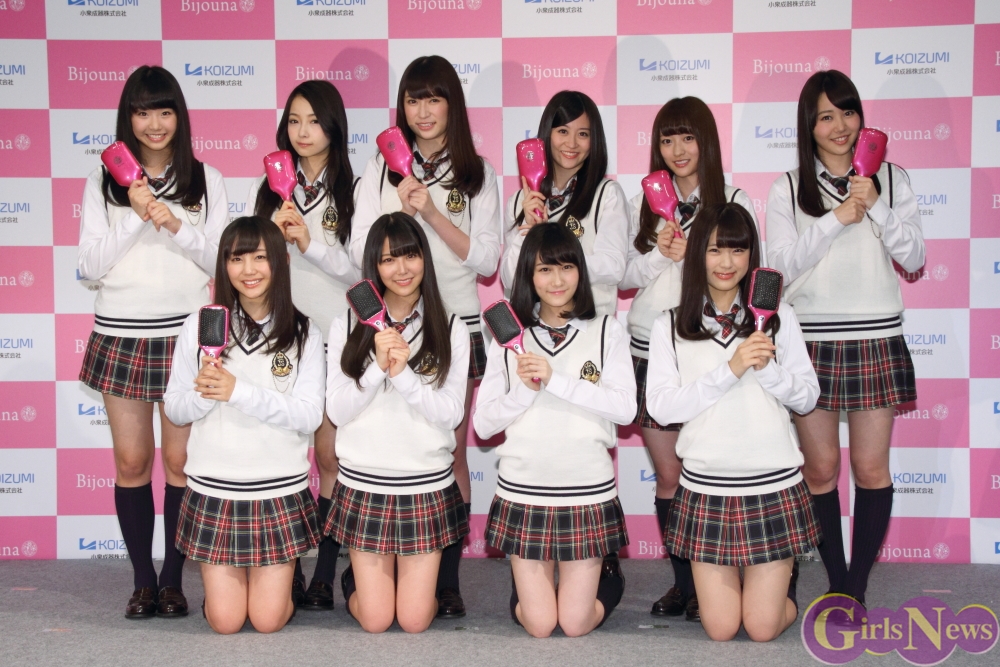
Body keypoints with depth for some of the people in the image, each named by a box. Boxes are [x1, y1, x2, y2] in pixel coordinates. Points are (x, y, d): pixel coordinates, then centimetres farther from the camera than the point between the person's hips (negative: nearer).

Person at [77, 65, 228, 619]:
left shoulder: (205, 180, 5)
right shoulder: (104, 181, 5)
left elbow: (220, 261, 0)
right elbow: (91, 265, -1)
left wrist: (175, 224, -14)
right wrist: (135, 217, -12)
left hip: (186, 334, -1)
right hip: (121, 334, 1)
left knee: (181, 460, 2)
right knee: (131, 461, 5)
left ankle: (173, 579, 14)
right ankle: (142, 580, 16)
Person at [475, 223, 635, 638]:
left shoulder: (606, 331, 0)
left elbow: (626, 408, -14)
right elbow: (483, 424, 0)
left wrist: (555, 379, -20)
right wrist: (525, 389, -16)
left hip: (588, 492, -1)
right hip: (523, 492, 1)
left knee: (576, 624, 4)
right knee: (538, 624, 4)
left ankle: (607, 576, 35)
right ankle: (524, 582, 36)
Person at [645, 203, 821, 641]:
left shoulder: (778, 316, 3)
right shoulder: (670, 327, 0)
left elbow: (807, 397, 3)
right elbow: (660, 407, -9)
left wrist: (767, 368, -16)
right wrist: (730, 370, -17)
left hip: (773, 486, 0)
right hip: (706, 488, 0)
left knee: (763, 628, 3)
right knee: (720, 628, 6)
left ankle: (783, 575, 36)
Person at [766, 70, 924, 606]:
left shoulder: (892, 178, 8)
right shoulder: (787, 190, 5)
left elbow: (913, 258, 3)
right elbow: (782, 266, -4)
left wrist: (876, 206, -10)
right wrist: (837, 219, -11)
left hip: (877, 339, 1)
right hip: (811, 341, 0)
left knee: (871, 468, 1)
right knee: (820, 468, 3)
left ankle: (857, 585, 13)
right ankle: (837, 582, 16)